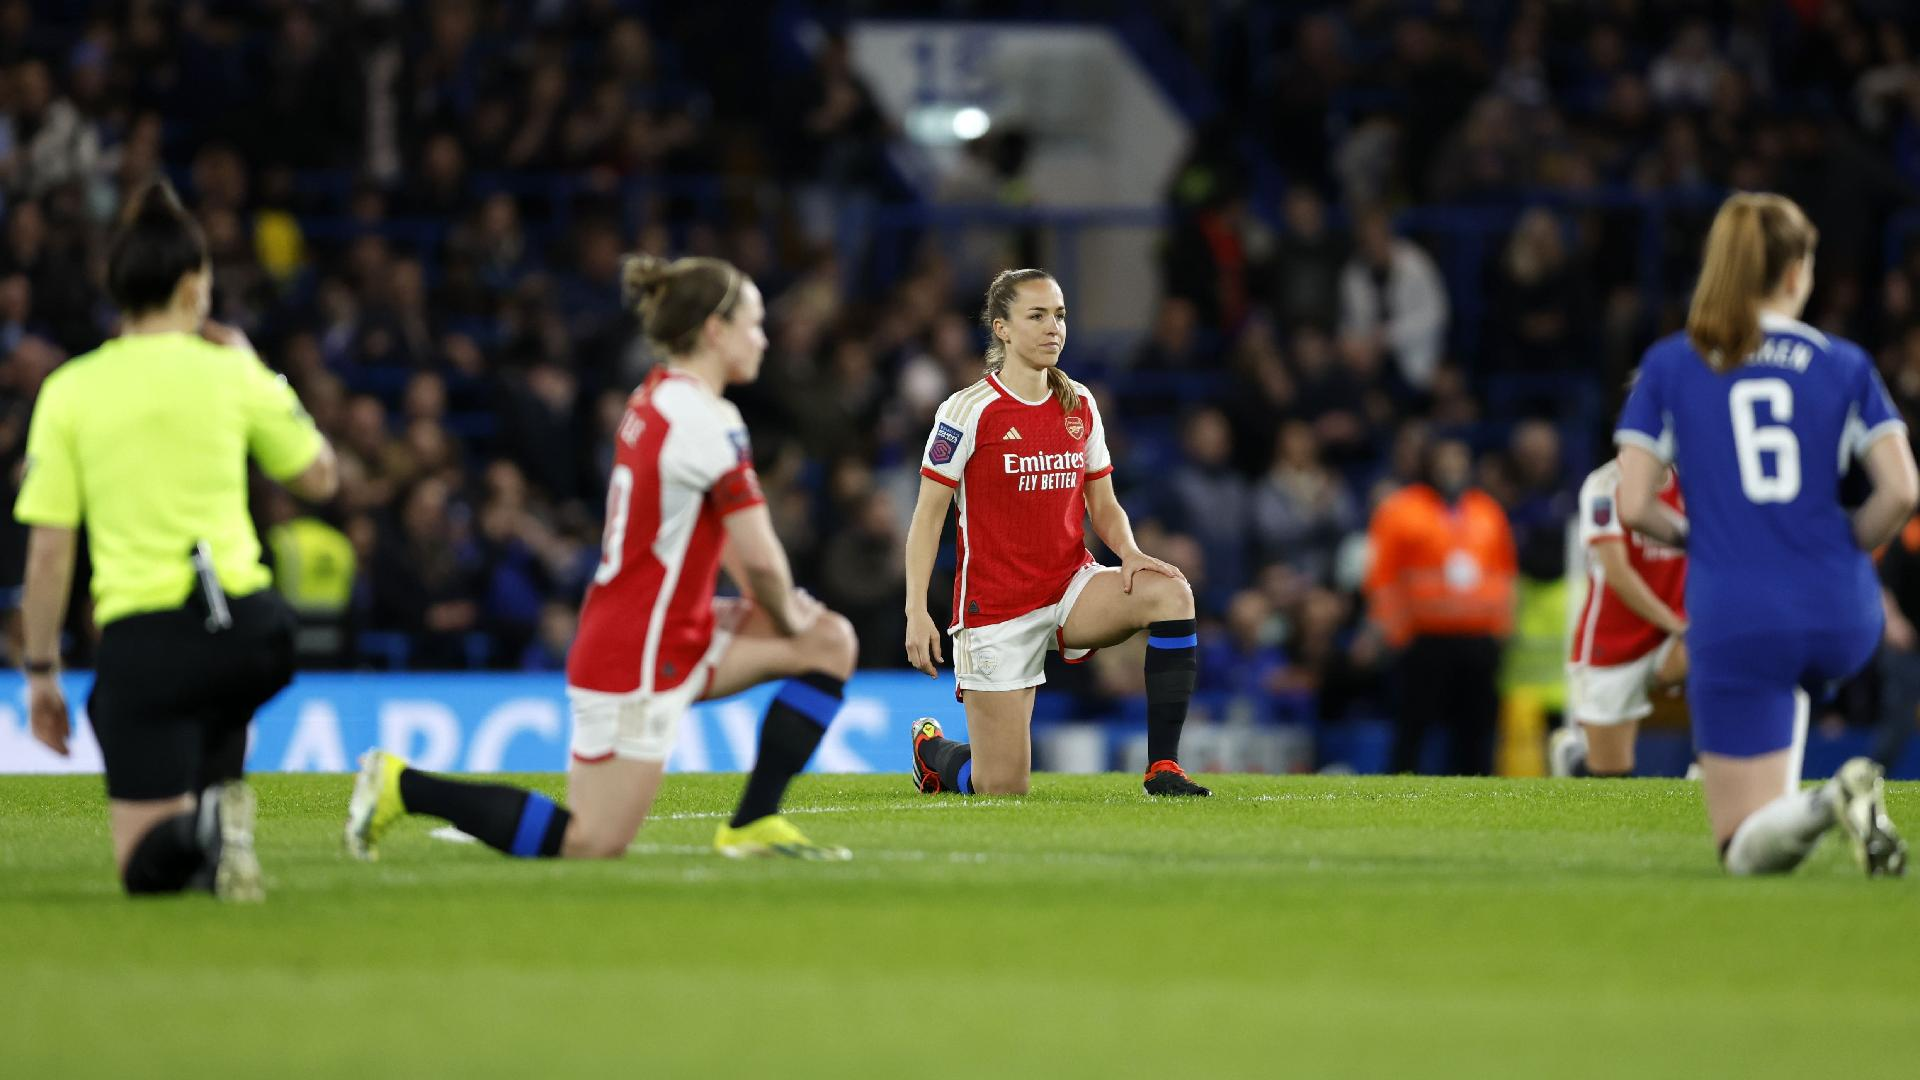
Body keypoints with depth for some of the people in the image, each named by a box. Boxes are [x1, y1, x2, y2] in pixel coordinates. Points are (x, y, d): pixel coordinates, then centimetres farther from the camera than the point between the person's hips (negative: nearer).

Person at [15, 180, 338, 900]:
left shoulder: (68, 392, 1)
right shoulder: (229, 374, 1)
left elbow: (48, 551, 0)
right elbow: (320, 478, 16)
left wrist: (41, 673, 9)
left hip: (140, 636, -1)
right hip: (245, 620, 1)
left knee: (145, 867, 2)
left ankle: (200, 833, -31)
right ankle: (220, 801, 9)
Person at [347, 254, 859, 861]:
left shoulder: (655, 398, 10)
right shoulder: (706, 421, -19)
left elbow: (727, 539, 18)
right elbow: (759, 557, -18)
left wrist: (786, 605, 6)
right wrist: (787, 619, 2)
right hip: (638, 660, -10)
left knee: (831, 642, 9)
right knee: (590, 847, -6)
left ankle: (754, 825, 9)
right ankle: (402, 786, 0)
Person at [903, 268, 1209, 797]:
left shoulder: (1079, 406, 6)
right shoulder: (968, 411, -9)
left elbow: (1104, 505, 12)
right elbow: (928, 515, -7)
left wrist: (1129, 552, -11)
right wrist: (916, 612, -15)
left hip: (1072, 585, 4)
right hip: (996, 608, -4)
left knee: (1171, 592, -27)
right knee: (1003, 789, -5)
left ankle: (1163, 767, -22)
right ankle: (932, 749, 34)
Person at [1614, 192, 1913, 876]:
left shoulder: (1668, 366, 1)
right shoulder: (1844, 364, 4)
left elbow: (1634, 507, -5)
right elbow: (1901, 492, -5)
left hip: (1734, 621, -3)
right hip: (1841, 620, 3)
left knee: (1747, 850, 0)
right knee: (1780, 684, 42)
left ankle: (1823, 804, -28)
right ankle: (1788, 804, 26)